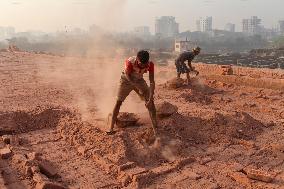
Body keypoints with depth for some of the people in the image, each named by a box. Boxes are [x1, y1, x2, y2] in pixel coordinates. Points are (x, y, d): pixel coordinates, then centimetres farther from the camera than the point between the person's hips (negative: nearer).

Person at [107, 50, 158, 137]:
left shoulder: (150, 64, -26)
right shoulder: (130, 62, -34)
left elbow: (152, 82, -24)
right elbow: (128, 76, -21)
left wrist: (150, 99, -31)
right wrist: (138, 89, -26)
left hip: (139, 80, 2)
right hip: (126, 80, -2)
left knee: (150, 102, -8)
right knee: (118, 101, -7)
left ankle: (155, 129, -3)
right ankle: (111, 128, 0)